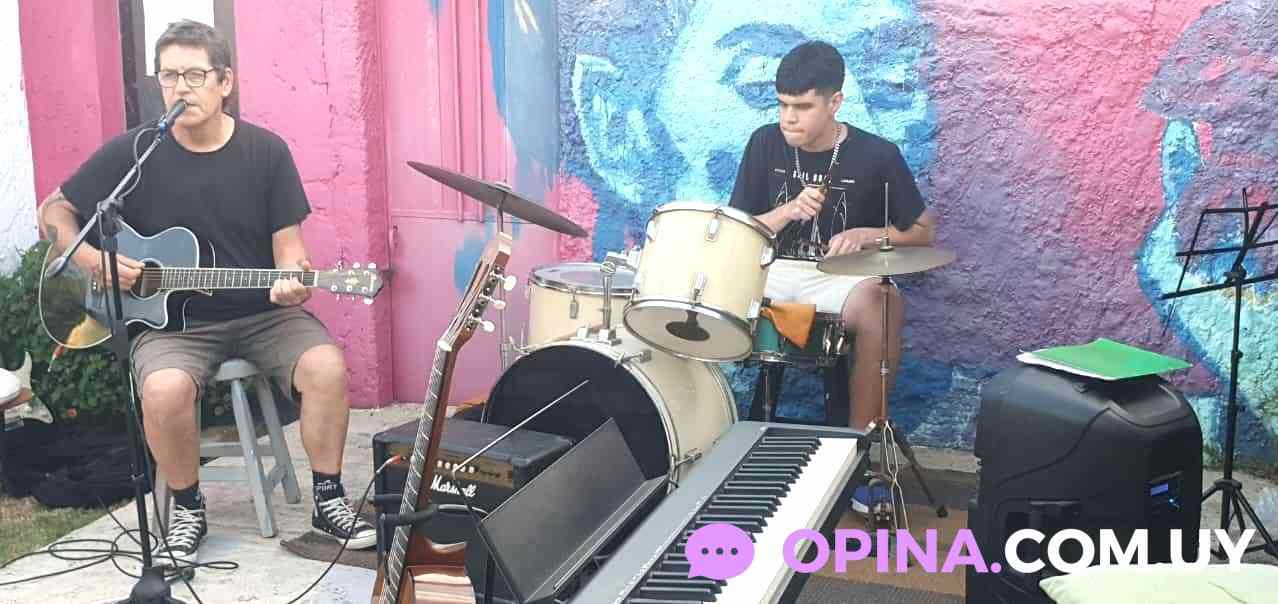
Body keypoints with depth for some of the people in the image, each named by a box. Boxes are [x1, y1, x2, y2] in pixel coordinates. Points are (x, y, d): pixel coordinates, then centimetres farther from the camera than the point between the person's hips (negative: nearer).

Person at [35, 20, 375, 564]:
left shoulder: (266, 151, -1)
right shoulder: (132, 153, -3)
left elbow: (288, 247, -1)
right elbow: (54, 210, 7)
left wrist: (294, 281, -23)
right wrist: (91, 258, -12)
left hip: (262, 313, 1)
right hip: (171, 319, 0)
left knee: (327, 366, -27)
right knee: (164, 389, -32)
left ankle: (328, 501, -6)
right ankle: (188, 508, -3)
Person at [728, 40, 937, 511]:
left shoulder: (876, 156, -7)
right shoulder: (765, 144, 0)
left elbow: (923, 232, 2)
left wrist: (866, 235, -16)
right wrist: (788, 211, -16)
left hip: (840, 278, -2)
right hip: (773, 271, 2)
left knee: (883, 303, -37)